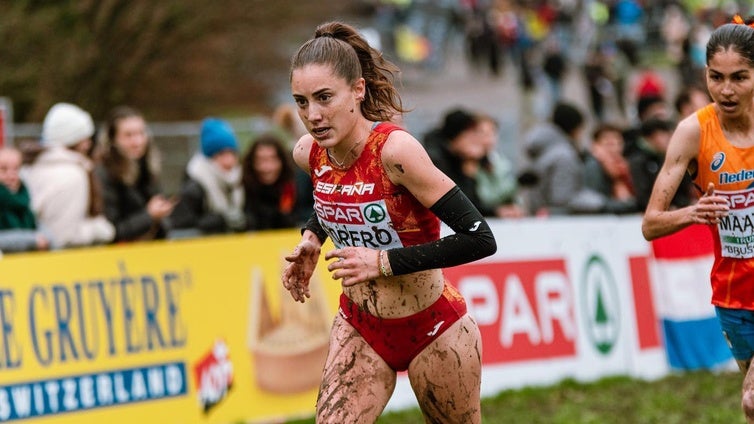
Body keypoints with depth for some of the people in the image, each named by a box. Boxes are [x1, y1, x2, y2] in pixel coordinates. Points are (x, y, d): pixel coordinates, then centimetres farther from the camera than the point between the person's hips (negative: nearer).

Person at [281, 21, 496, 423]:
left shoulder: (395, 150, -26)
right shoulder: (309, 153, -6)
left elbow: (480, 239, -28)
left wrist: (384, 262, -27)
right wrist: (312, 238, 1)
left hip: (432, 330, -5)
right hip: (359, 329, 5)